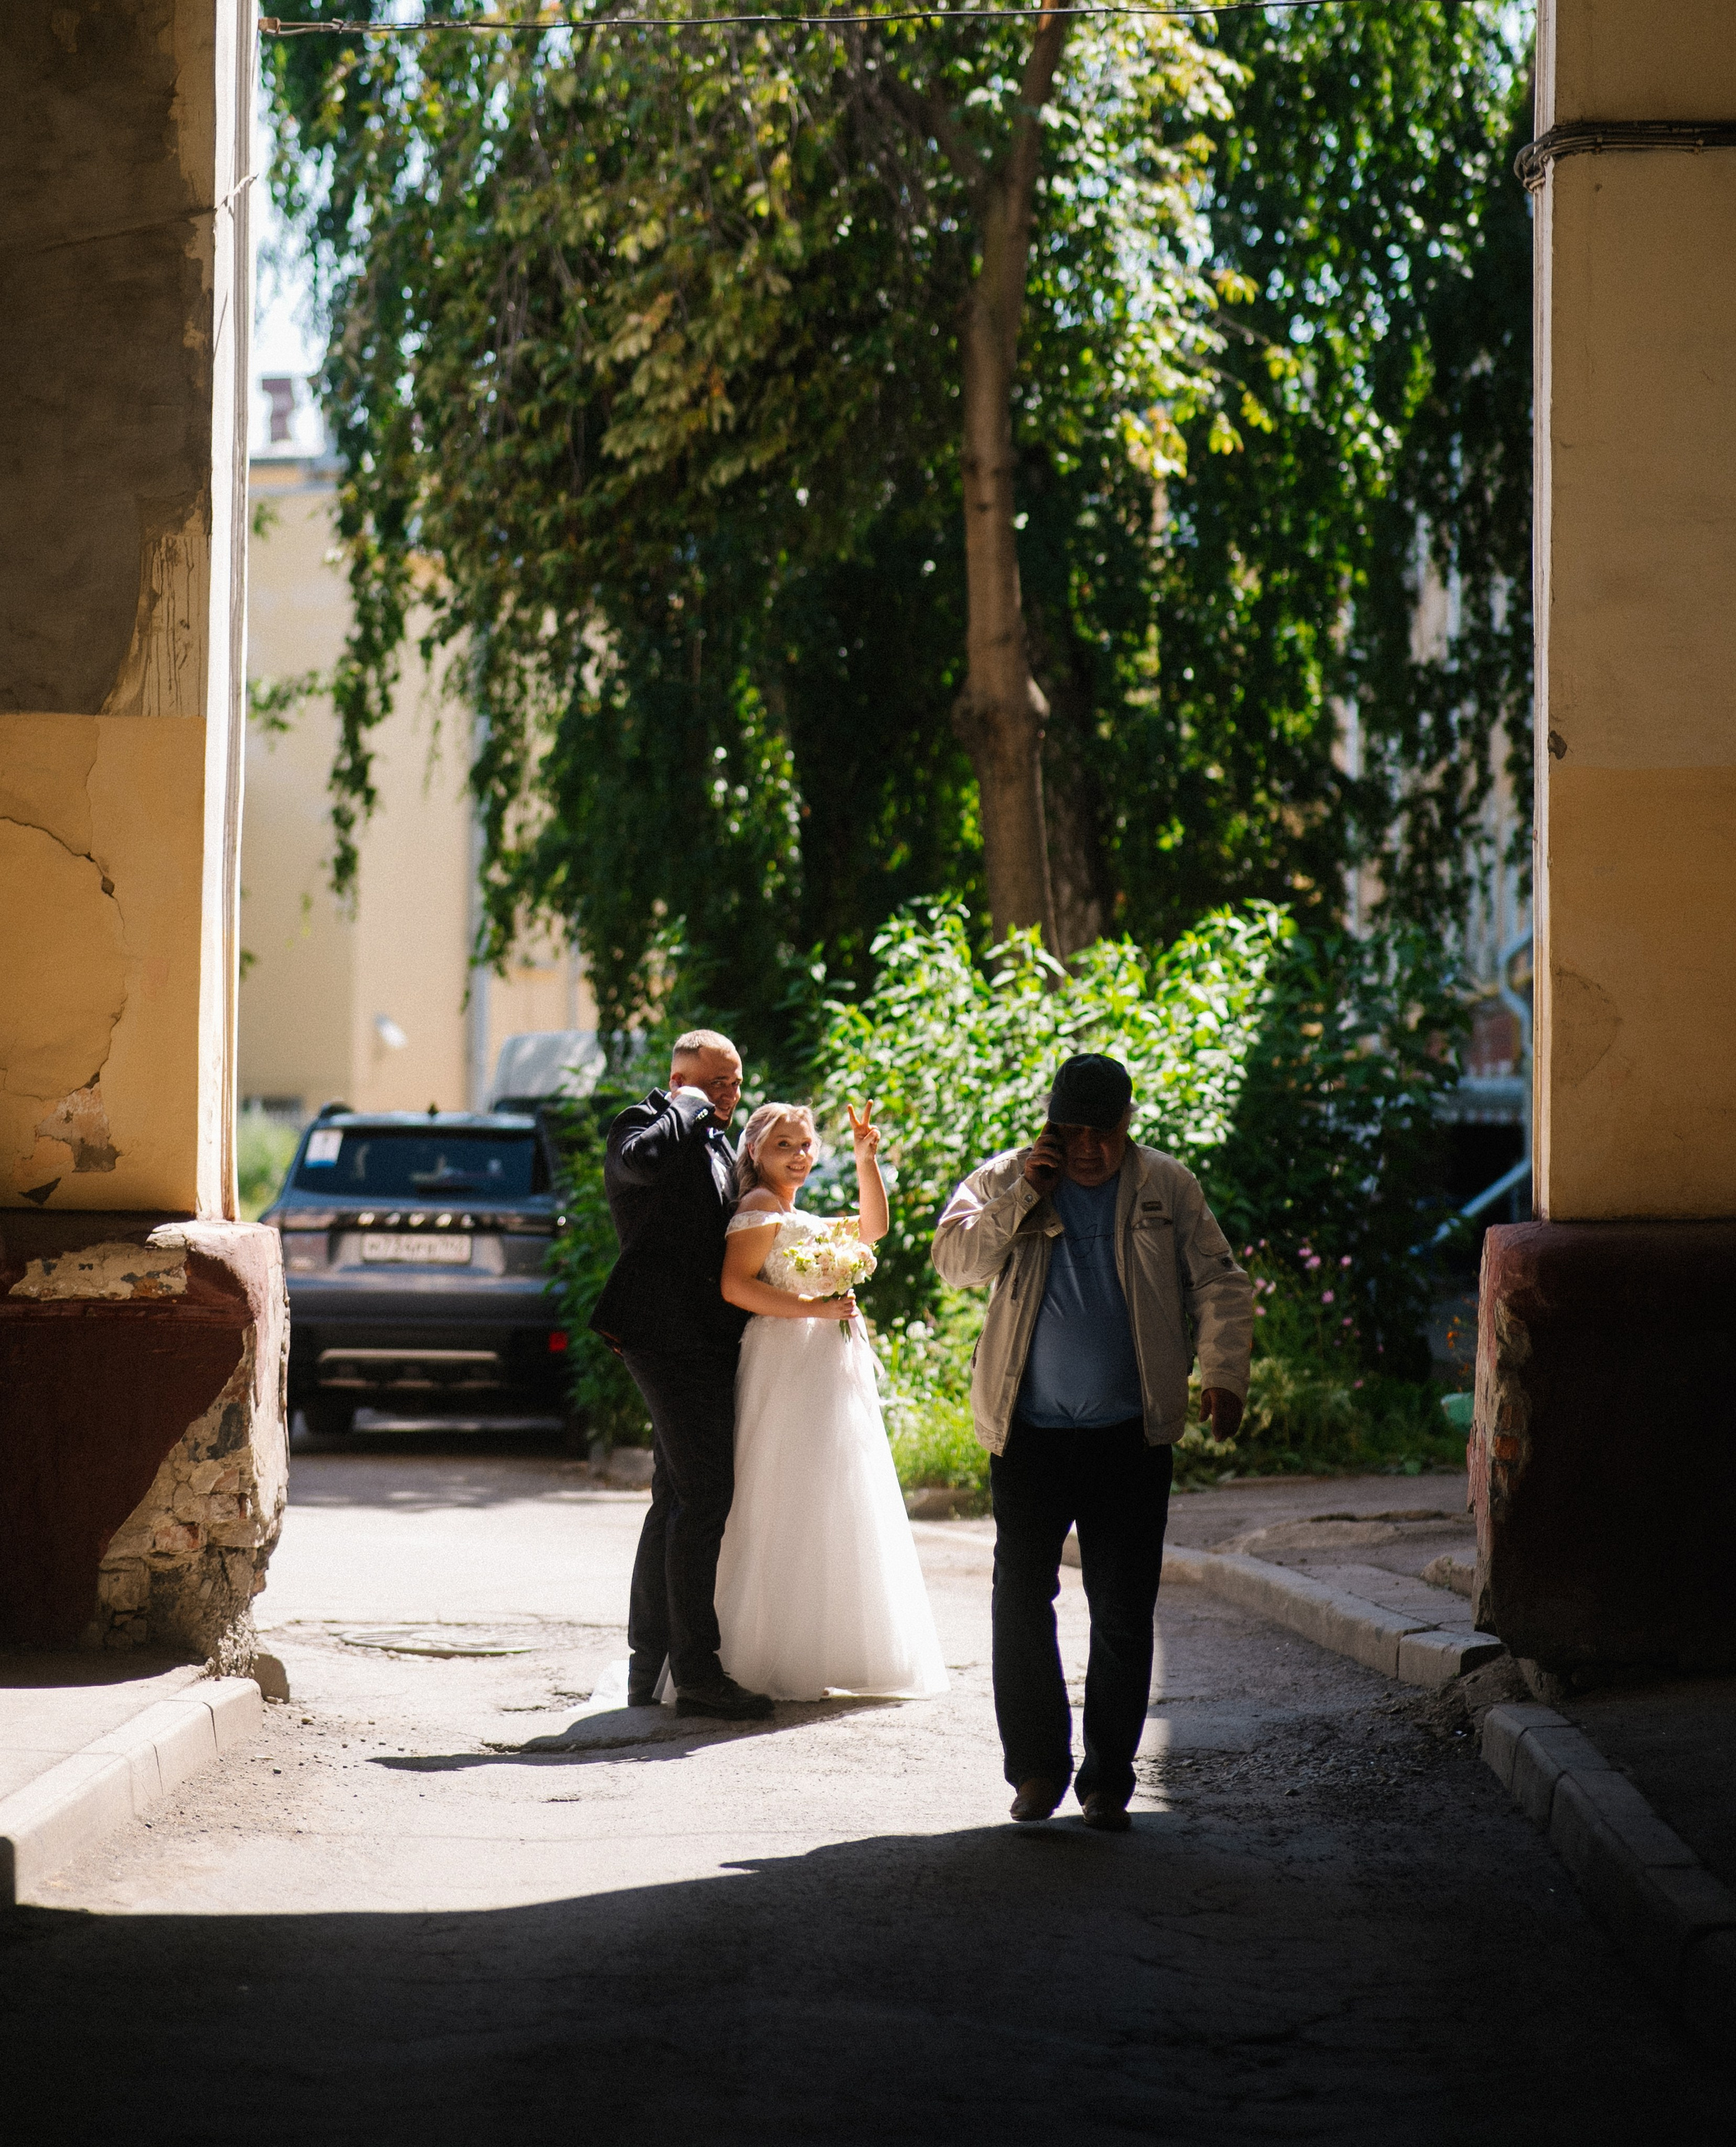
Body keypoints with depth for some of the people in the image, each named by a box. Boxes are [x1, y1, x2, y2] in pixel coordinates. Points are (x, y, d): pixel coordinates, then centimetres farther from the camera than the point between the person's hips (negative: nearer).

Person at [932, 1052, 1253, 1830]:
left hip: (1129, 1436, 0)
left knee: (1123, 1614, 2)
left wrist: (1224, 1372, -6)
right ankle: (1037, 1766, 14)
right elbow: (955, 1260, -6)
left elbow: (1219, 1285, 6)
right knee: (1022, 1600, 0)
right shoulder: (1004, 1181, 5)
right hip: (1030, 1432, 0)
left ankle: (1108, 1780, 12)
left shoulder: (1166, 1186, 6)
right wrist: (1023, 1197, -14)